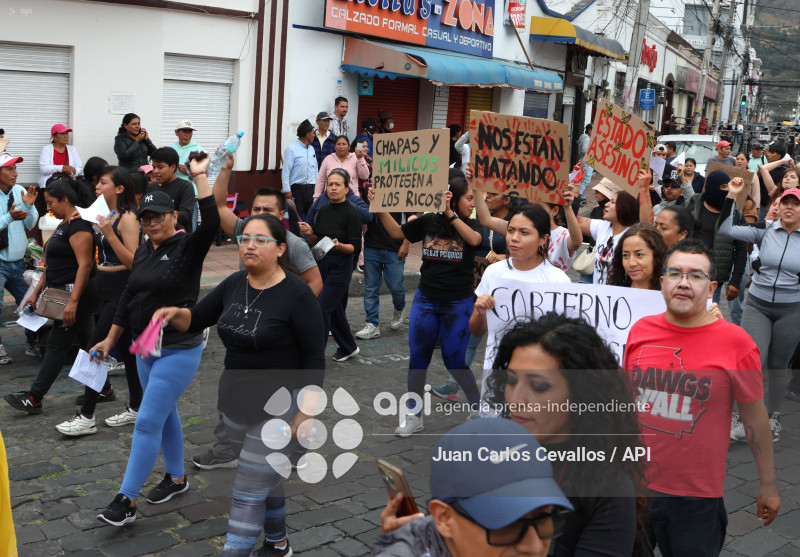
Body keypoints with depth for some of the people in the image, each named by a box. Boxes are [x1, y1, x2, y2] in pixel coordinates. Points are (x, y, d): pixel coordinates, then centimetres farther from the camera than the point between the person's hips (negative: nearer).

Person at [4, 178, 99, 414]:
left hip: (76, 292, -10)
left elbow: (85, 265, -23)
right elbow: (53, 264, 21)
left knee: (57, 346, -6)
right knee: (87, 341, 13)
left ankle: (34, 398, -2)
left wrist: (73, 301, -27)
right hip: (64, 293, 10)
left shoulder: (78, 225, -16)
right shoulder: (63, 225, 17)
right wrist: (37, 292, 18)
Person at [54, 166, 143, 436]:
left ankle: (86, 418, -2)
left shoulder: (127, 218, -14)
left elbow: (133, 261, -19)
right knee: (125, 348, 14)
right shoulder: (104, 215, 11)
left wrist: (110, 234, -26)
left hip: (122, 291, -9)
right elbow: (93, 250, 17)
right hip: (105, 289, 9)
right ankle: (136, 408, 23)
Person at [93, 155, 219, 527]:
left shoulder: (187, 248, -12)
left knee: (148, 422, -8)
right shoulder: (142, 252, 9)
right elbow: (128, 298, 16)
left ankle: (127, 501, -2)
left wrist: (199, 176, -29)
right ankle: (176, 478, 35)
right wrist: (110, 339, 18)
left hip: (179, 350, -8)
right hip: (146, 349, 8)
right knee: (165, 415, 18)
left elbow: (211, 223, -32)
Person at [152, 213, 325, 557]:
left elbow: (315, 358, -14)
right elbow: (195, 321, 9)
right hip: (234, 403, 7)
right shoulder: (234, 284, 2)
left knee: (247, 493, -4)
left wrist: (304, 413, -15)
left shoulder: (297, 294, -17)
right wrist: (175, 313, -14)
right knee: (265, 478, 23)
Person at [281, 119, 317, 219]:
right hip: (297, 189, -6)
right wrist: (286, 190, -14)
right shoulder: (292, 149, -7)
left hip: (311, 189, 6)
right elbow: (285, 172, -10)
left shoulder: (311, 149, 15)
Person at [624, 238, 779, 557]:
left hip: (696, 497, -3)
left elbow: (755, 419, -4)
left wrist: (768, 485, 2)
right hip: (632, 482, 3)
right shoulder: (641, 330, -2)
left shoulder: (736, 343, -11)